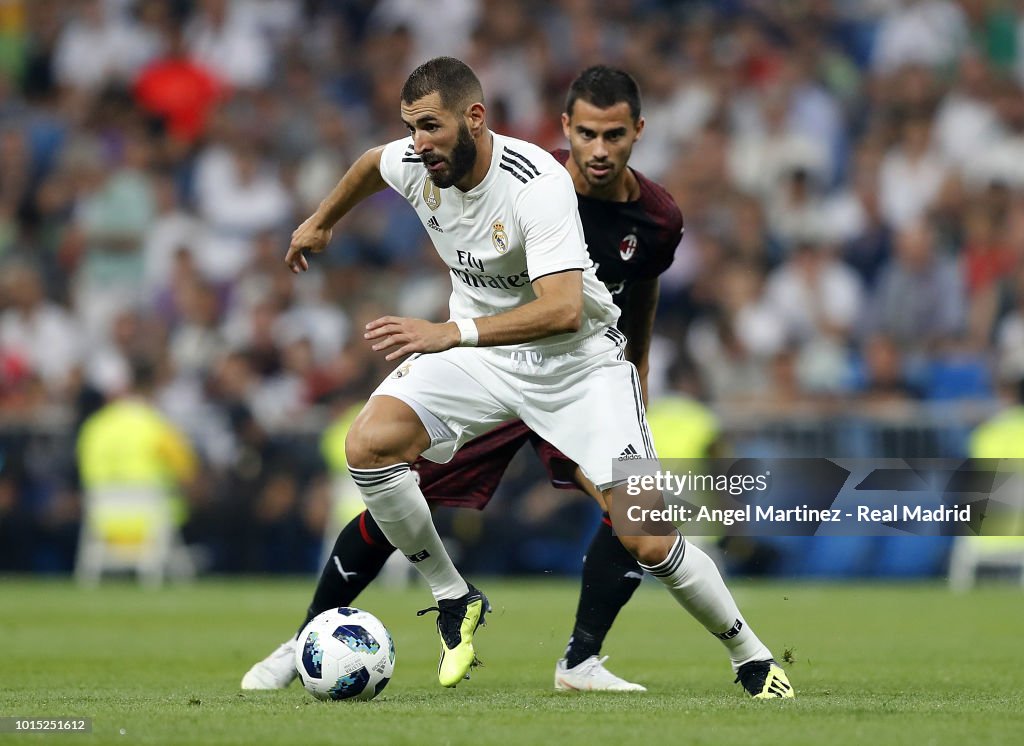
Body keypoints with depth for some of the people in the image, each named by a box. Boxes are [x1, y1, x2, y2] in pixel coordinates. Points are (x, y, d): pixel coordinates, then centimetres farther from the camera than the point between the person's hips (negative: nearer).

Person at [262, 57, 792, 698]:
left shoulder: (537, 184, -31)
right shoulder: (412, 164, -12)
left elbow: (563, 309, -42)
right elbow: (371, 164, 16)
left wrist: (449, 333, -51)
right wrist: (320, 223, 30)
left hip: (577, 356, -5)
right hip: (477, 346, 5)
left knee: (649, 542, -13)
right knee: (369, 445, -19)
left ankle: (753, 658, 11)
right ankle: (455, 601, 0)